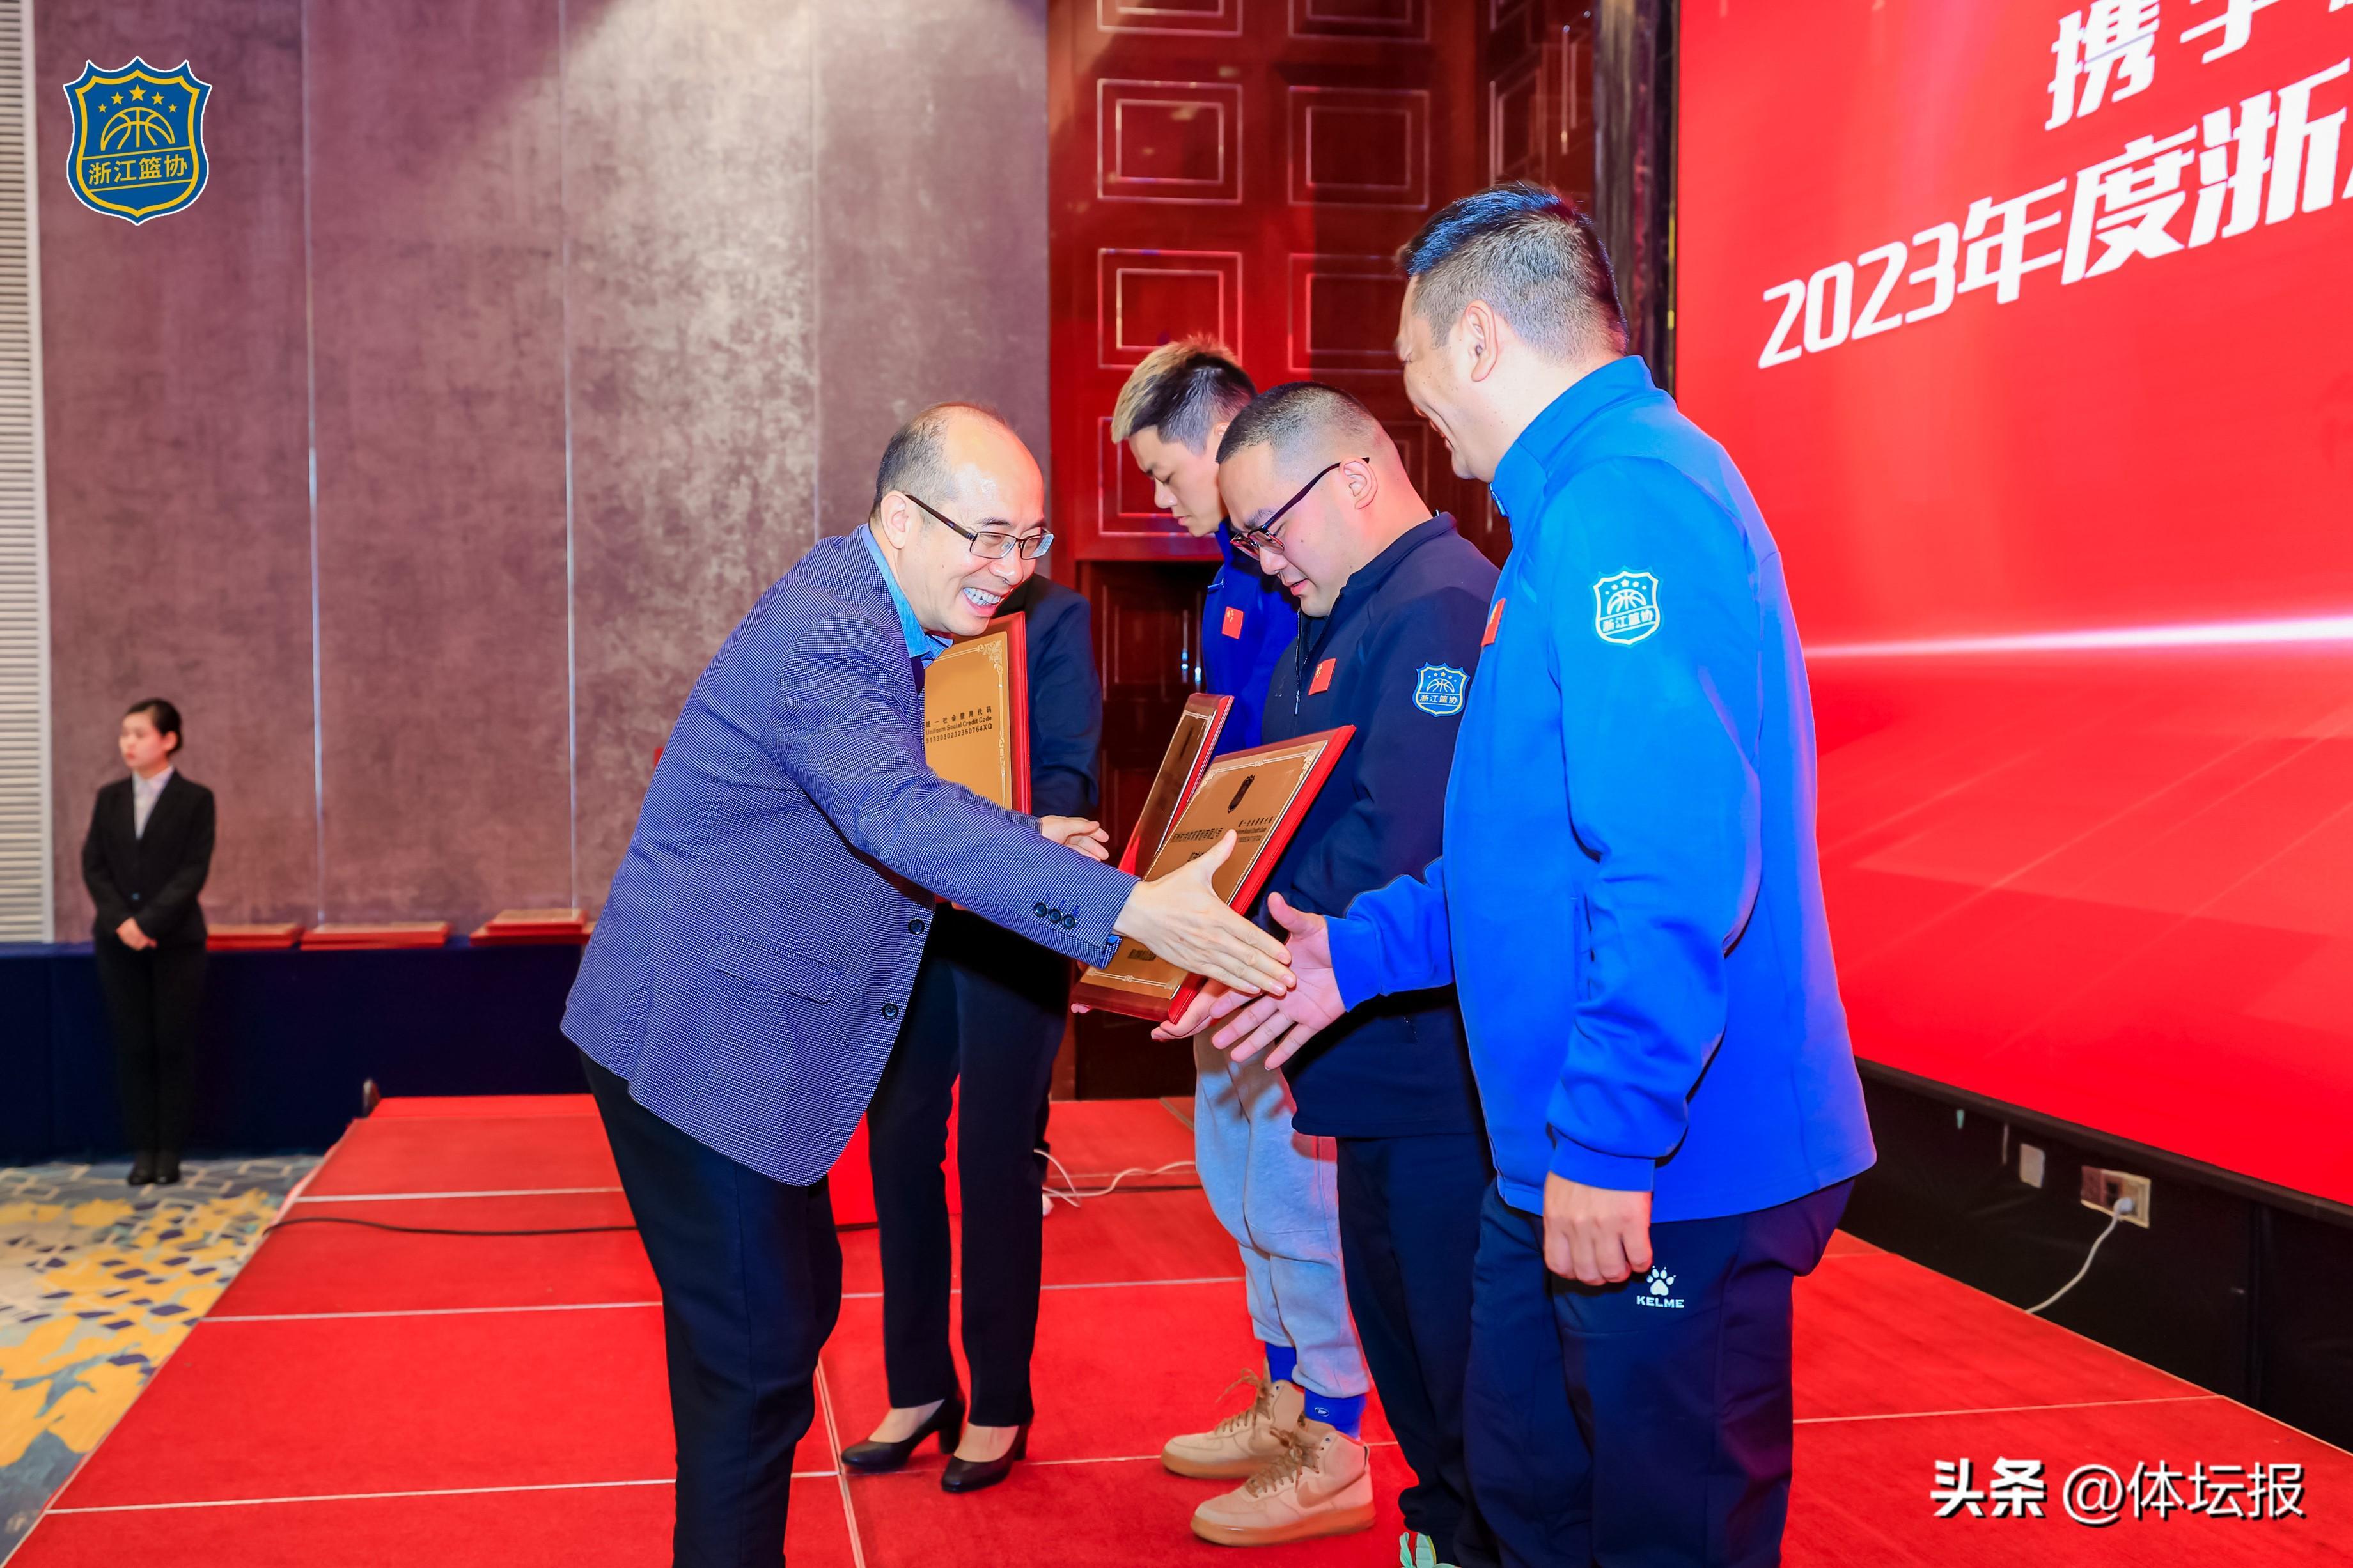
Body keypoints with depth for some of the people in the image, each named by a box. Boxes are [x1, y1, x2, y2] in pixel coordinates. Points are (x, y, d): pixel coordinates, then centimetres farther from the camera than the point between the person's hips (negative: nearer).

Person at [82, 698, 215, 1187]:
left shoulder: (195, 799, -1)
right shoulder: (109, 798, 9)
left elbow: (194, 871, -8)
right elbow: (94, 866, 5)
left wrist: (149, 922, -16)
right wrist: (121, 921, -10)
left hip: (176, 941, -3)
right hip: (118, 942, 3)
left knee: (174, 1045, 0)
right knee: (133, 1046, 4)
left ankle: (170, 1149, 8)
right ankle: (142, 1148, 10)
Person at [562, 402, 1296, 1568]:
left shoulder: (862, 609, 9)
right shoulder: (826, 632, -24)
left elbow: (887, 805, 21)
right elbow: (901, 815, -40)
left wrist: (1025, 841, 7)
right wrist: (1128, 908, -48)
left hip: (743, 1032, 10)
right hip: (697, 1038, -10)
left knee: (794, 1305, 19)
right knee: (753, 1352, -2)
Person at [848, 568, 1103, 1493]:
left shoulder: (1051, 618, -2)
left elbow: (1067, 773, -9)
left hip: (1008, 923, -4)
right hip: (900, 913, 4)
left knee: (995, 1159, 2)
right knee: (898, 1146, 8)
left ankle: (999, 1404, 18)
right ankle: (919, 1388, 25)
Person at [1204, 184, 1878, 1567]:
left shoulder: (1626, 502, -20)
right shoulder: (1584, 504, 16)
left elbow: (1678, 856, -29)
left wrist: (1609, 1138, -26)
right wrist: (1363, 951, 18)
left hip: (1669, 1181, -10)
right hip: (1567, 1157, 10)